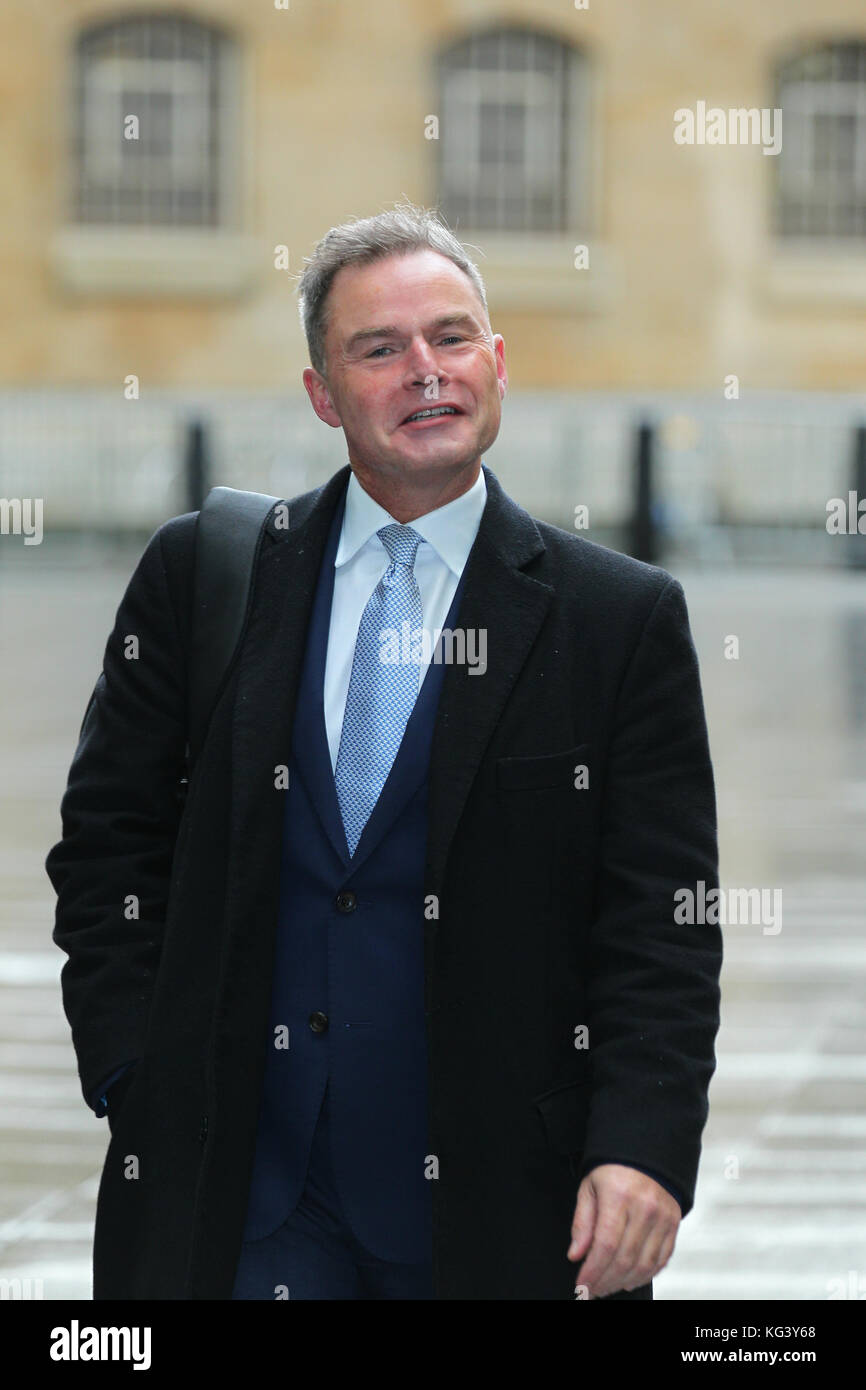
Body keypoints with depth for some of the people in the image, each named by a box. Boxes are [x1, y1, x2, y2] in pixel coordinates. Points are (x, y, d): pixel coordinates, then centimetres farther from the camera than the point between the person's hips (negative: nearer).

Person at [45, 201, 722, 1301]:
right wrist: (135, 1076, -1)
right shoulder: (200, 577, 6)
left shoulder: (623, 620, 1)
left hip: (490, 1208, -1)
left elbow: (661, 922, -3)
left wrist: (643, 1149, -15)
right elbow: (109, 844, 10)